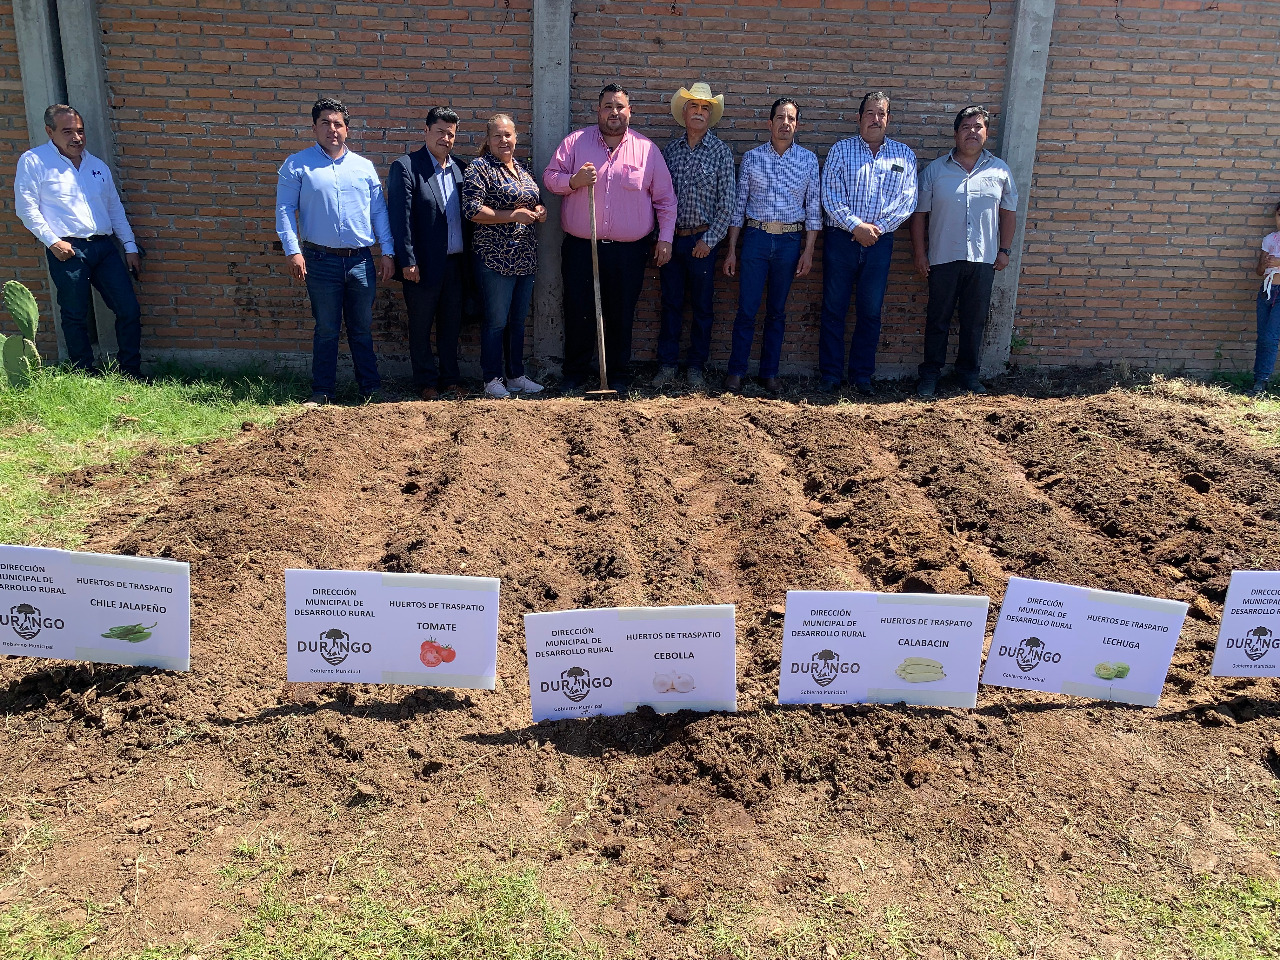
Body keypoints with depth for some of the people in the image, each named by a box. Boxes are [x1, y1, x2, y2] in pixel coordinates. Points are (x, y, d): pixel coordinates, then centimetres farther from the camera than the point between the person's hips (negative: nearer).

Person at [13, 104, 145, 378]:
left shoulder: (98, 166, 17)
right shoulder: (34, 161, 2)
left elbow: (115, 208, 20)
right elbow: (26, 208, -2)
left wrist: (130, 246, 14)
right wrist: (52, 241, -11)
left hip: (104, 247, 5)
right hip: (67, 250, -4)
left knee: (129, 311, -1)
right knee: (75, 317, 2)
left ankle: (131, 373, 9)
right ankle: (85, 374, 15)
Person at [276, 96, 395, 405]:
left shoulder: (364, 166, 10)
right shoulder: (297, 165, 2)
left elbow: (379, 211, 11)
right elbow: (285, 210, -1)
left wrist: (387, 252, 5)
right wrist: (293, 251, -11)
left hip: (361, 260, 2)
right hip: (321, 260, -2)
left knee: (362, 329, 9)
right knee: (326, 329, 4)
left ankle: (371, 388, 18)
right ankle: (322, 391, 14)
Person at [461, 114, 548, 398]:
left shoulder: (522, 168, 15)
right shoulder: (480, 168, -6)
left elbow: (536, 201, 28)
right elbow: (472, 210, -16)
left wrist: (539, 211, 4)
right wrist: (514, 215, -18)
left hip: (525, 258, 7)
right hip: (495, 257, -7)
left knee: (518, 320, 13)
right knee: (496, 321, -1)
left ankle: (516, 375, 23)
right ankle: (492, 379, 9)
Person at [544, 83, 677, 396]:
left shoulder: (647, 149, 6)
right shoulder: (575, 142, 5)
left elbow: (665, 198, 8)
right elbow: (549, 177, 5)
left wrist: (665, 238, 2)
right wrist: (573, 181, -15)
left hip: (629, 251, 0)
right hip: (580, 248, 0)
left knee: (621, 316, 7)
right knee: (578, 314, 5)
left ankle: (619, 378, 19)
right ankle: (574, 375, 19)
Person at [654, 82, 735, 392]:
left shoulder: (721, 151, -1)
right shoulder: (670, 149, 7)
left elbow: (726, 203, -4)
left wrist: (709, 240, -9)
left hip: (703, 241, -2)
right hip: (671, 237, 2)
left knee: (702, 307, 5)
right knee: (671, 304, 8)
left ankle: (697, 366, 16)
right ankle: (667, 364, 16)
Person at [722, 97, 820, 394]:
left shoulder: (808, 160, 4)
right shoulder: (752, 158, 3)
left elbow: (813, 207, 5)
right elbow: (739, 205, 5)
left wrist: (808, 251, -2)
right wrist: (731, 249, 1)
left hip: (790, 241, 1)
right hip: (755, 238, -1)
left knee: (777, 312, 8)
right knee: (747, 309, -1)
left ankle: (769, 372, 17)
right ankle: (736, 370, 9)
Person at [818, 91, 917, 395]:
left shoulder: (904, 155, 8)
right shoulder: (841, 150, 3)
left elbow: (907, 200, 0)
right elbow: (830, 196, -6)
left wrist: (877, 227, -13)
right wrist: (855, 226, -17)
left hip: (880, 243, 2)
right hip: (841, 240, -1)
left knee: (870, 312, 6)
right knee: (833, 309, 3)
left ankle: (862, 376, 17)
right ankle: (830, 375, 12)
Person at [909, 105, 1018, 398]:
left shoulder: (1000, 170, 7)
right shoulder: (935, 170, 2)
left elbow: (1009, 212, 13)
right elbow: (919, 213, 3)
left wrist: (1004, 250, 8)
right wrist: (920, 253, -3)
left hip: (983, 259, 2)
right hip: (943, 259, -1)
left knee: (975, 320, 8)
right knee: (938, 319, 5)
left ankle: (968, 371, 21)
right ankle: (930, 373, 15)